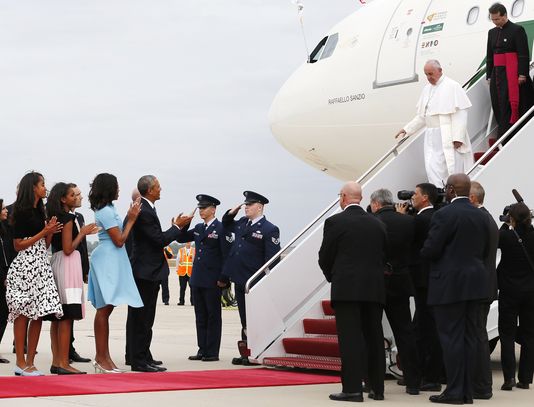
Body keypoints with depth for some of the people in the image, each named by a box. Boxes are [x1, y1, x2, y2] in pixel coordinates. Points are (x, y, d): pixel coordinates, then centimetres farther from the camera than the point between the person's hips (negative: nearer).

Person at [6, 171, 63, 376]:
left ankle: (30, 362, 5)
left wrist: (51, 231, 2)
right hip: (25, 265, -8)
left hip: (41, 265, 8)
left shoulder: (40, 212, 18)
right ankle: (20, 363, -2)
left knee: (39, 314, 2)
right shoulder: (22, 212, -5)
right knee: (23, 314, -5)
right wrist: (45, 232, -9)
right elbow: (18, 245, -9)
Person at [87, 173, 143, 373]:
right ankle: (102, 359, -7)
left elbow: (117, 238, 16)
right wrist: (131, 219, -9)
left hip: (110, 261, 11)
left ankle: (102, 357, 14)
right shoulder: (106, 211, -14)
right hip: (108, 261, -11)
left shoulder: (106, 209, 17)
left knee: (105, 309, 10)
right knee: (104, 309, -9)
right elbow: (119, 240, -15)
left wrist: (130, 217, 11)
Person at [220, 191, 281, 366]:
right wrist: (231, 213, 14)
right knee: (245, 321, 12)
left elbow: (272, 259, -13)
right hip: (240, 280, 7)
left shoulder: (269, 229, -9)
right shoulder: (241, 223, 12)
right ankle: (245, 354, 18)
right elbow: (226, 225, 34)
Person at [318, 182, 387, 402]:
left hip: (346, 289, -5)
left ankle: (352, 388, -6)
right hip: (374, 289, 5)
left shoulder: (335, 222, -6)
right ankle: (377, 388, 14)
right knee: (374, 338, 10)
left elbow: (324, 258, -1)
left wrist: (331, 276, 17)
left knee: (350, 339, -4)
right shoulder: (378, 224, 9)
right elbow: (383, 257, 11)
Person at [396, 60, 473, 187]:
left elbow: (460, 113, -12)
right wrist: (407, 129, 17)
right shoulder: (427, 89, 16)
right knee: (432, 169, -3)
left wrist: (458, 137, -19)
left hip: (449, 137, -6)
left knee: (453, 168, -4)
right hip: (432, 137, 6)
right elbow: (422, 116, 23)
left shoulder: (452, 86, -6)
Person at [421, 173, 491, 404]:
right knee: (469, 336, 10)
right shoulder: (481, 216, 8)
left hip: (449, 283, -7)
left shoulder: (444, 215, -14)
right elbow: (485, 250, 13)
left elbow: (430, 250, -15)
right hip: (474, 282, 7)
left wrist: (423, 253, 6)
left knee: (451, 337, -3)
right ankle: (467, 391, 13)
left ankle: (454, 392, -2)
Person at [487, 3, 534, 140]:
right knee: (498, 106, 3)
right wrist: (489, 75, 14)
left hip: (512, 75, -6)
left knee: (508, 105, -10)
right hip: (497, 74, 6)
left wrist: (522, 74, -16)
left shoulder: (517, 30, -5)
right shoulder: (492, 32, 15)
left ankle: (505, 138, -11)